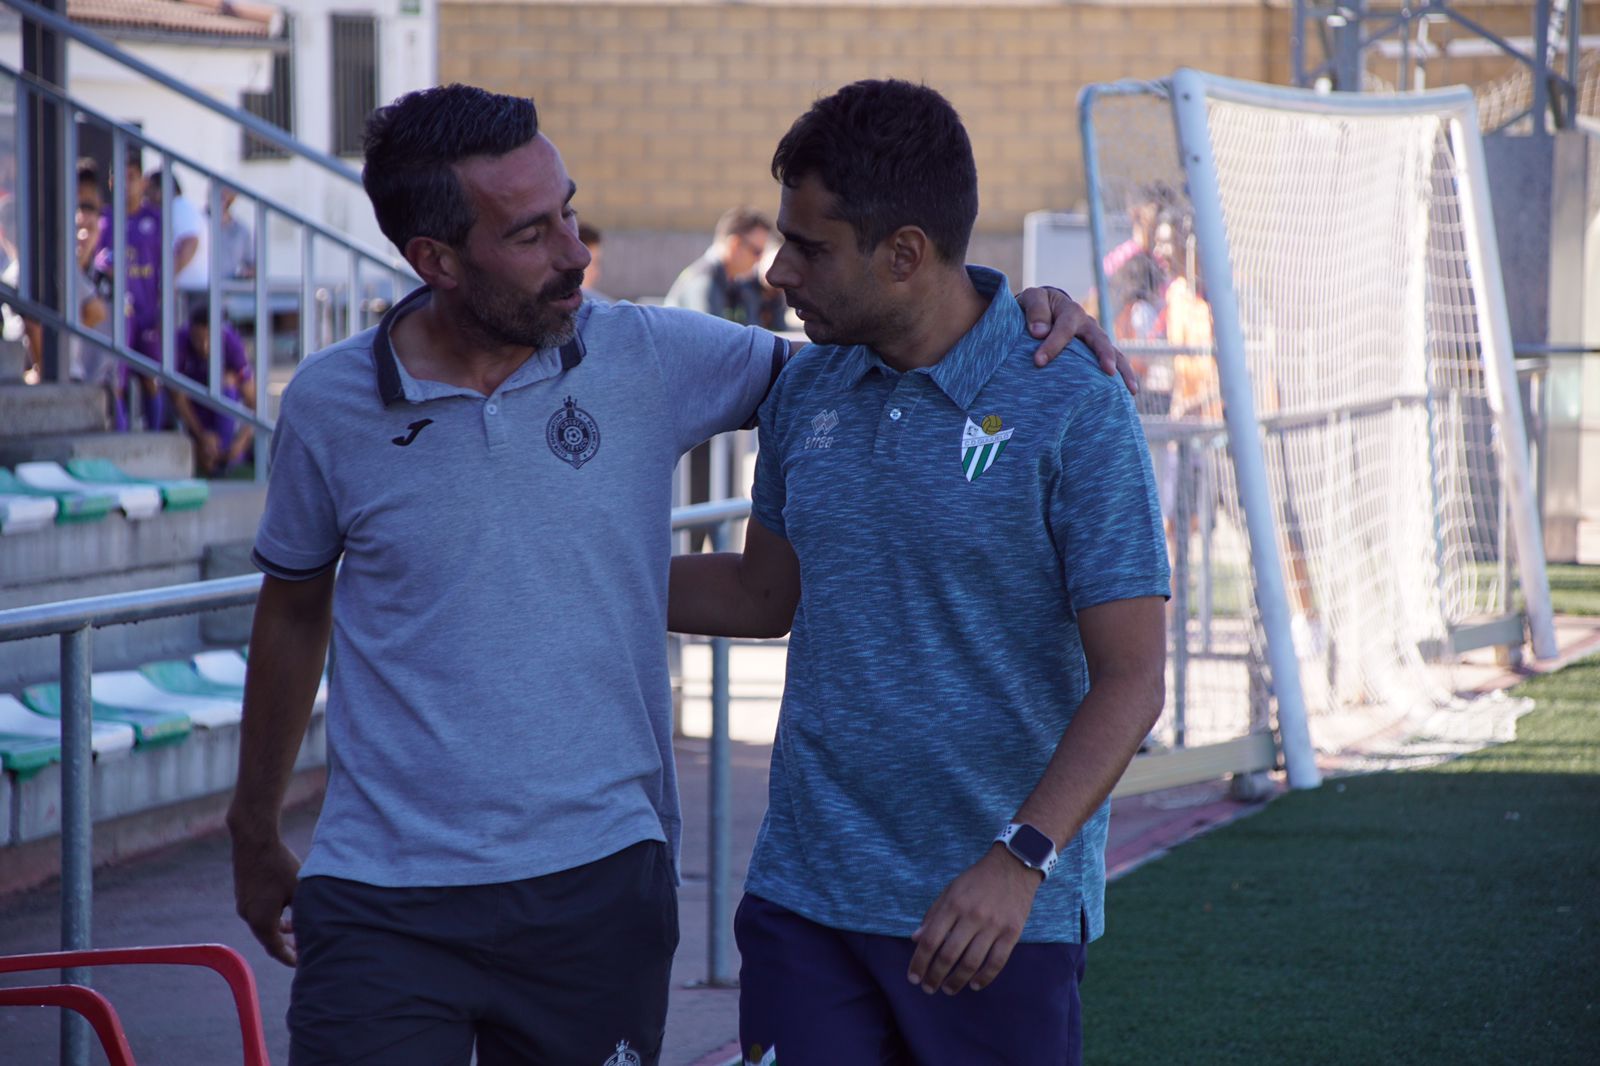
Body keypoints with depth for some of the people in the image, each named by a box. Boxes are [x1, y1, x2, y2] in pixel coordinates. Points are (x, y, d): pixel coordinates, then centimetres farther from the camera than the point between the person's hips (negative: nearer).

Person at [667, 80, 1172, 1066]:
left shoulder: (1071, 409, -11)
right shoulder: (805, 391, 6)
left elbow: (1130, 678, -13)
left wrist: (1021, 859, -25)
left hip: (1000, 915, -4)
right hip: (805, 895, 4)